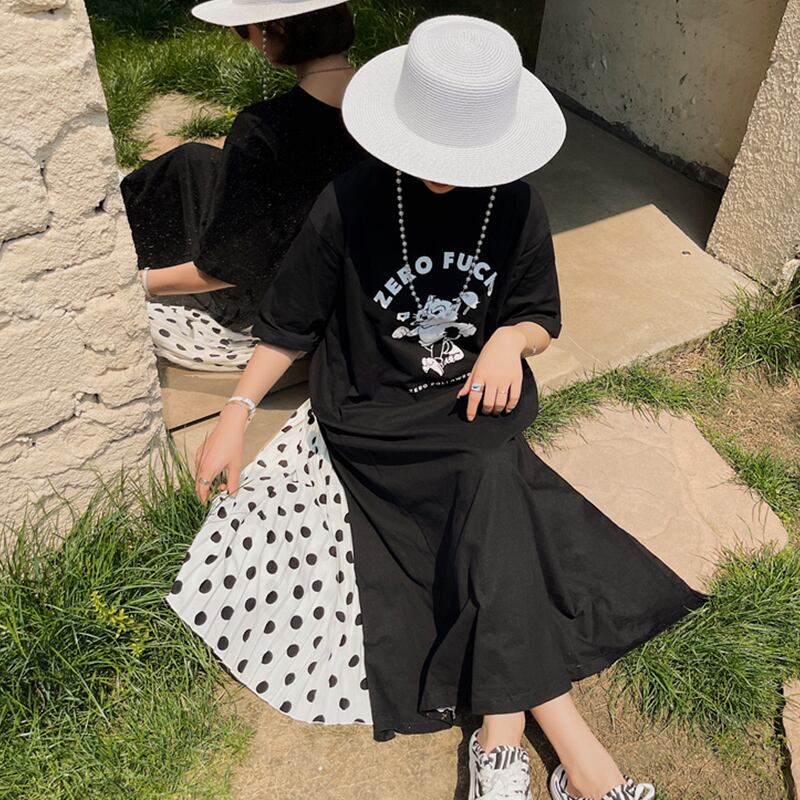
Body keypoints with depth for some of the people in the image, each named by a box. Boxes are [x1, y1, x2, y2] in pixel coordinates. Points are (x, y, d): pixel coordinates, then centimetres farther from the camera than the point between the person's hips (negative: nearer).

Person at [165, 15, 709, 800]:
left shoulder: (515, 205, -4)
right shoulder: (349, 205, -12)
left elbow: (542, 315, 10)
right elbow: (291, 322, -1)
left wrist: (509, 339, -13)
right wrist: (236, 413, -8)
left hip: (474, 407, 3)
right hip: (373, 420, -3)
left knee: (489, 516, -26)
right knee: (492, 495, -26)